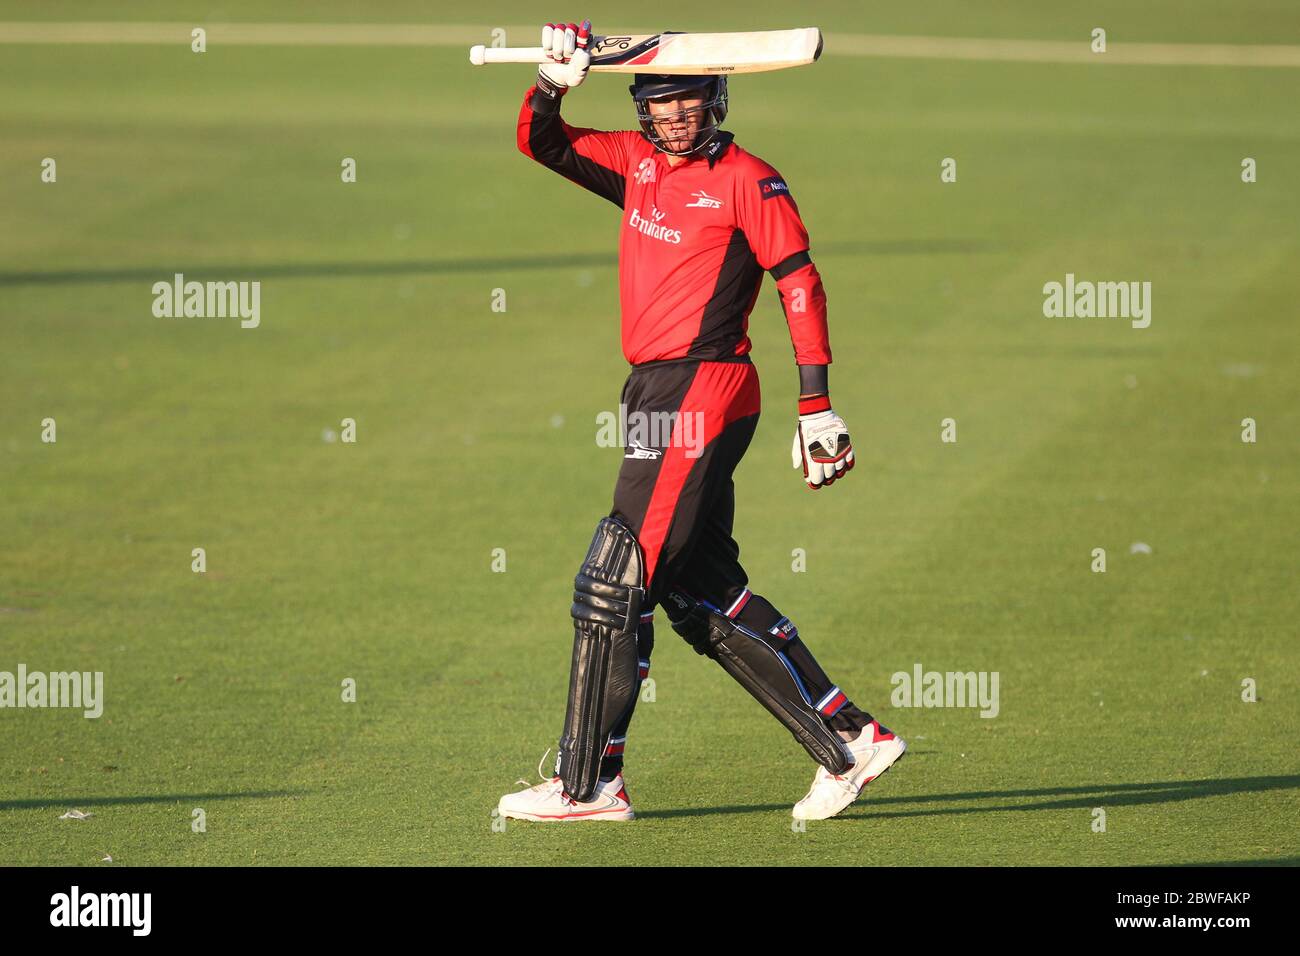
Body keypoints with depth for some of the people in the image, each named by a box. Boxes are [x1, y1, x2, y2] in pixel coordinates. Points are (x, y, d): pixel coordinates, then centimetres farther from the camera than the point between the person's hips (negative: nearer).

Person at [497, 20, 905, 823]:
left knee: (616, 582, -7)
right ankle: (850, 741, 13)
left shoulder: (746, 181, -8)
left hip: (700, 396, -9)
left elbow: (800, 283, -12)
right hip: (657, 395, 9)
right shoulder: (639, 164, 13)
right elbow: (540, 143, 16)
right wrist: (554, 82, -6)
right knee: (701, 591, 10)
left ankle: (587, 784, -2)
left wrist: (818, 408, -17)